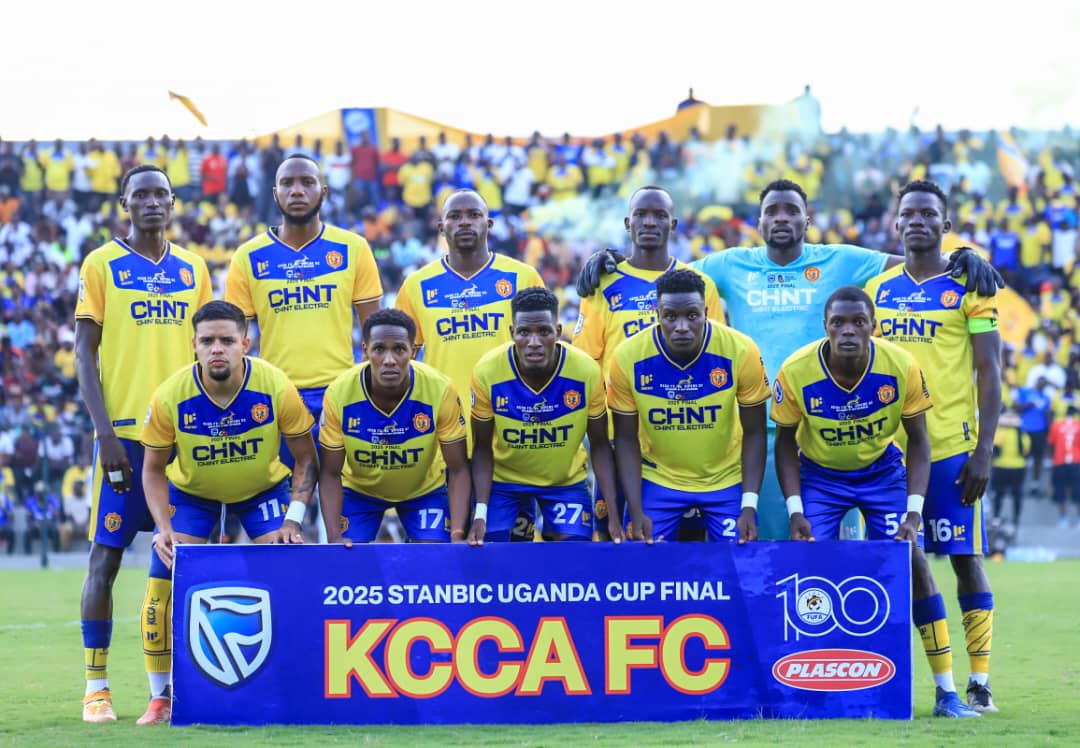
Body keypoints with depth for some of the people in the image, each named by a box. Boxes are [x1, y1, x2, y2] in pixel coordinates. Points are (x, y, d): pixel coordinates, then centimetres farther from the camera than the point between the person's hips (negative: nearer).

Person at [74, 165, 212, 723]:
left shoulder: (192, 270, 12)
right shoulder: (102, 265, 0)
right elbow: (85, 354, -3)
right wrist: (104, 431, -11)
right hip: (124, 430, -4)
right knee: (106, 555, -4)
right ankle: (96, 686, 2)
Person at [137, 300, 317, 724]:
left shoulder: (275, 388, -28)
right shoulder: (170, 397, -27)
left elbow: (306, 459, -15)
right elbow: (153, 469, -12)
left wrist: (293, 520, -24)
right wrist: (163, 527, -26)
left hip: (263, 489, 0)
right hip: (190, 493, 0)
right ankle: (163, 696, 3)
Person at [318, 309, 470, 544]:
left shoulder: (441, 390, -30)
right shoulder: (339, 394, -28)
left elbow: (458, 470, -21)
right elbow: (330, 474, -17)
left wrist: (457, 535, -33)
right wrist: (334, 537, -30)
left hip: (425, 489, 0)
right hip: (359, 489, 0)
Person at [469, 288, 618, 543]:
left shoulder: (587, 371, -24)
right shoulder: (487, 373, -25)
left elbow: (599, 446, -11)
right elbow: (482, 449, -12)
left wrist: (613, 513, -18)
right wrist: (480, 514, -22)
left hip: (566, 481, 0)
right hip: (503, 479, 0)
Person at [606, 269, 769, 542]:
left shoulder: (741, 351, -19)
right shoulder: (628, 357, -18)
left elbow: (754, 433, -9)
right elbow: (627, 439, -6)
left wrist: (750, 506, -15)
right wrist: (636, 512, -14)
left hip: (727, 479, 0)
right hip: (657, 480, 0)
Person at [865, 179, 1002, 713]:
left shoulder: (968, 288, -2)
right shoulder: (877, 289, 10)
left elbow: (989, 375, -4)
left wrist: (983, 451, -11)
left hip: (951, 448, -4)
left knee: (966, 559, -1)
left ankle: (979, 683, 4)